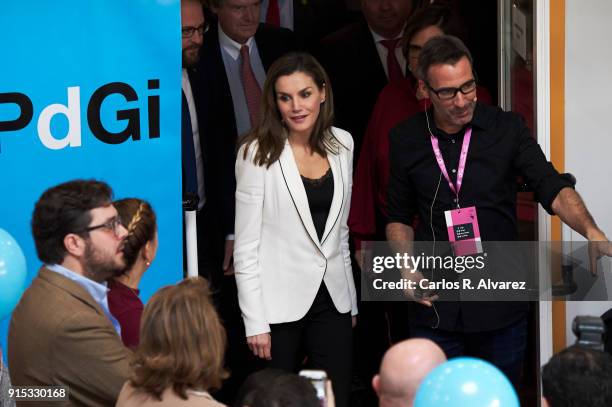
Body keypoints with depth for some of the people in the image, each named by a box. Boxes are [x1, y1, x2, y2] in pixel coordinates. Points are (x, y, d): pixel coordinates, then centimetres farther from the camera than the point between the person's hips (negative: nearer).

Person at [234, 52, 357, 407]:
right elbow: (246, 246, -9)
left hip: (332, 298, 4)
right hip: (280, 304, -4)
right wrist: (255, 321, -13)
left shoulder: (341, 144, 6)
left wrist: (350, 299, 15)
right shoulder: (259, 153, -9)